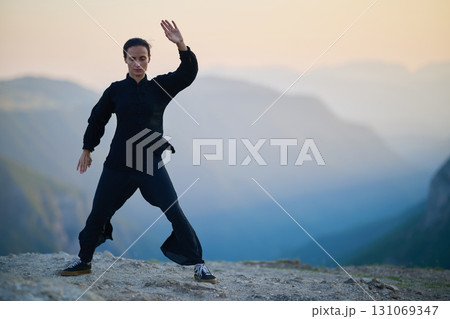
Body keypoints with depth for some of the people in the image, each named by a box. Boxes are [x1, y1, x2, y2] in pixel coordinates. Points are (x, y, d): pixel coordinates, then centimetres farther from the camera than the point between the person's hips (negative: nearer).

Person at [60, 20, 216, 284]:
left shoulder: (160, 86, 0)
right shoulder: (116, 90, 3)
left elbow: (188, 74, -14)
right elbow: (97, 119, 14)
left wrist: (181, 45, -29)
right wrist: (87, 149, 18)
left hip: (152, 162, -2)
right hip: (118, 163, 2)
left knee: (174, 212, -10)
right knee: (99, 212, 9)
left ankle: (198, 264, -2)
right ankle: (84, 261, 30)